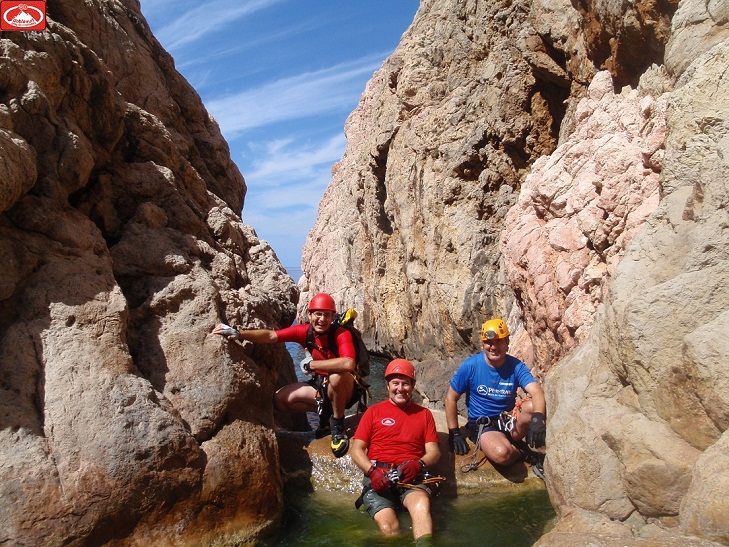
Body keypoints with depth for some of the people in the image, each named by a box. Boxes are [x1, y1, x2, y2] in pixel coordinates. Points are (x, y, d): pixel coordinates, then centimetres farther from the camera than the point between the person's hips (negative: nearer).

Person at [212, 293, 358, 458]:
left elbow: (348, 364, -42)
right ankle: (324, 409, 8)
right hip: (320, 386, 6)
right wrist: (238, 334, -25)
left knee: (336, 376, -39)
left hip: (346, 389, -6)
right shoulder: (305, 331, -8)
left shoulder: (341, 334, -24)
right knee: (280, 399, -6)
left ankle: (337, 425, -14)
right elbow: (271, 336, -11)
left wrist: (311, 364, -32)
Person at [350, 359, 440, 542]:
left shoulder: (424, 414, 22)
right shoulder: (374, 412, 18)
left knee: (421, 505, -35)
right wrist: (372, 471, -11)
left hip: (412, 477, 1)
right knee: (388, 524, -32)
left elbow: (434, 451, 13)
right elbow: (356, 449, 10)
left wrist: (418, 464, -11)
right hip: (379, 477, 0)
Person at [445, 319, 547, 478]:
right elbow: (451, 398, -2)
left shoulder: (516, 366, -6)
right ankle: (529, 455, -1)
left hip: (509, 422, 2)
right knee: (502, 453, -35)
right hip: (482, 424, -2)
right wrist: (454, 433, -4)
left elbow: (537, 392, -22)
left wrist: (537, 418, -43)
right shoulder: (470, 366, -10)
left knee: (533, 406, -30)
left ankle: (516, 447, -10)